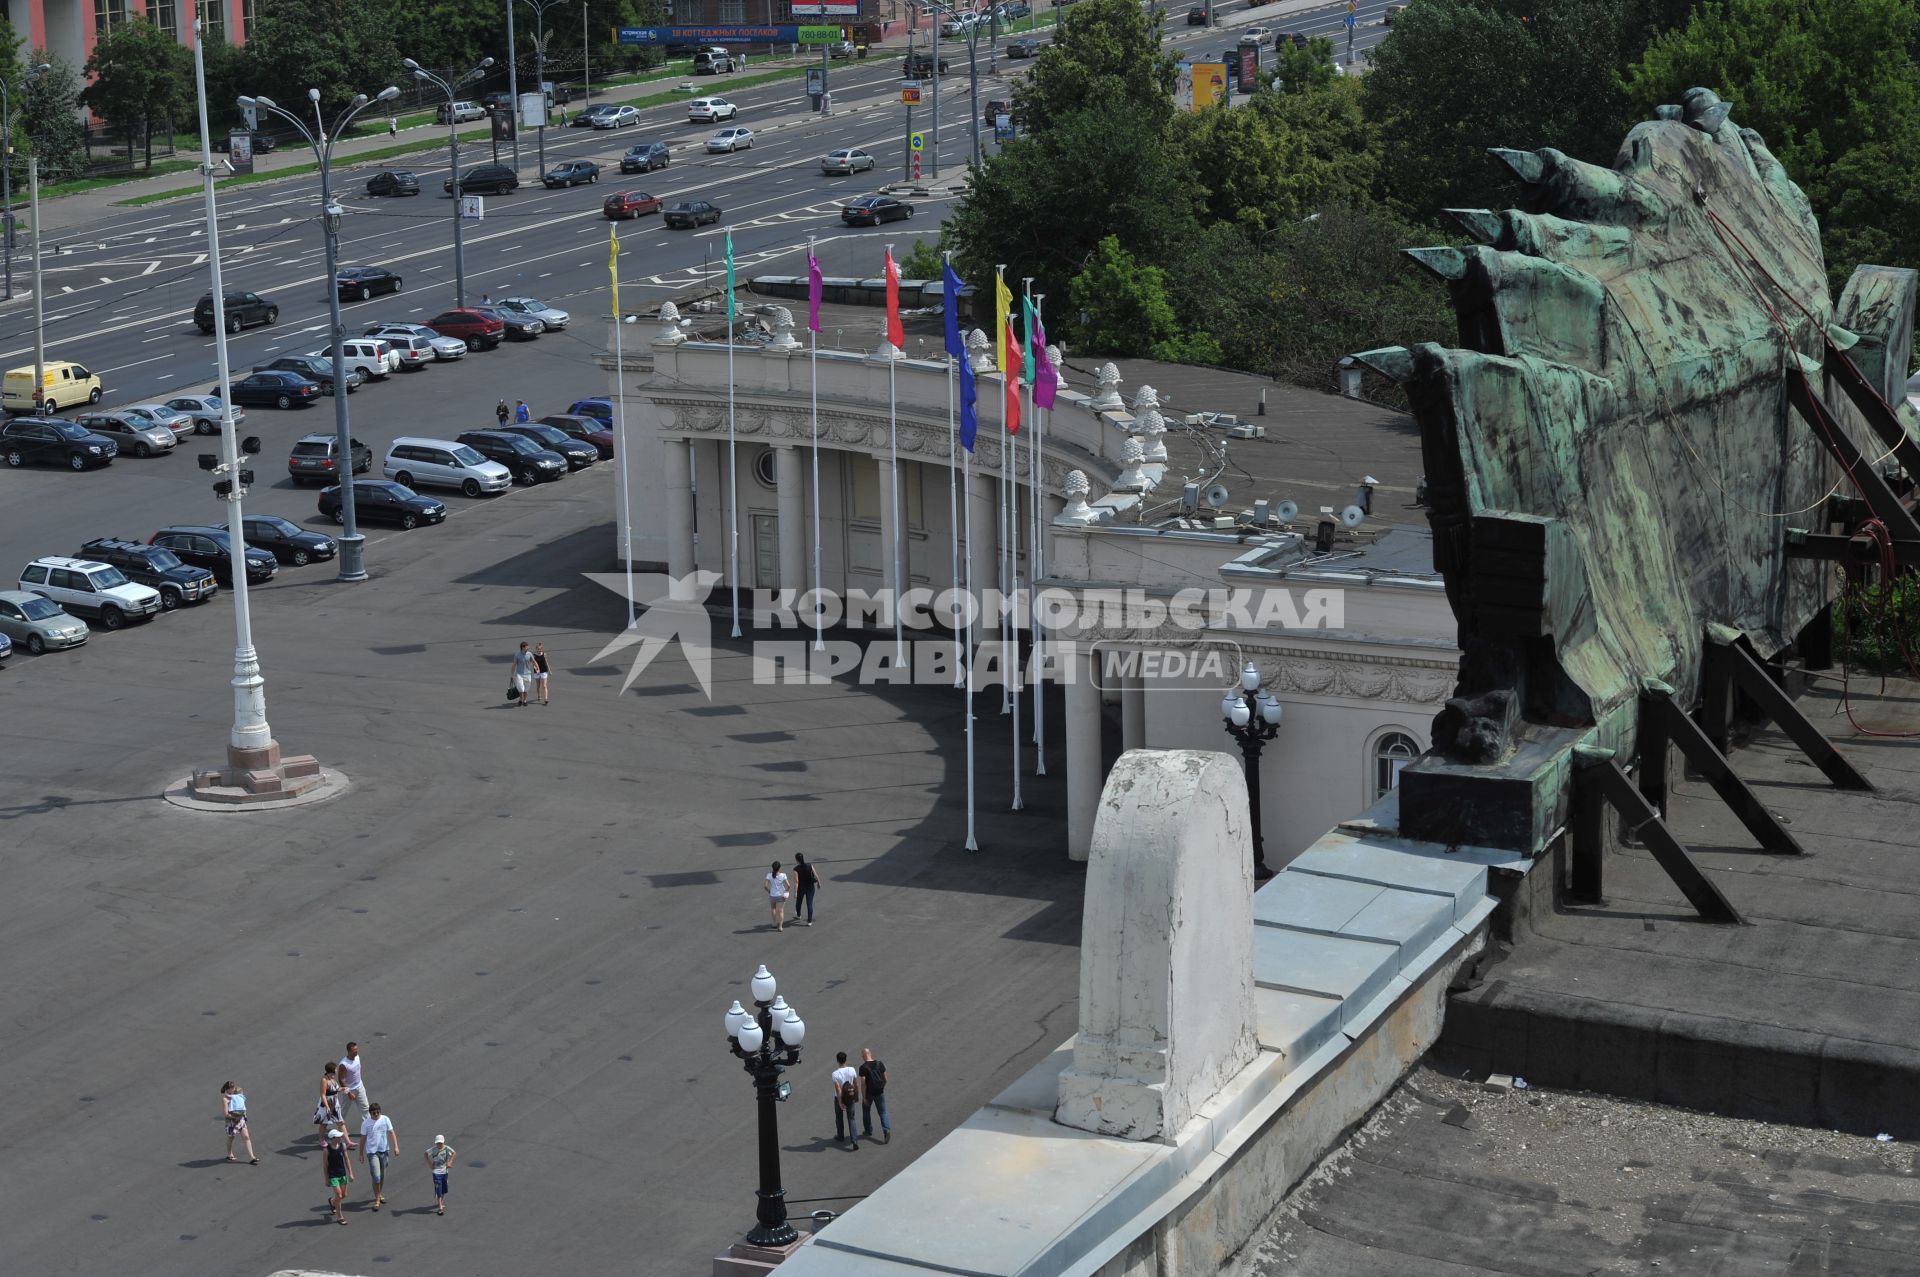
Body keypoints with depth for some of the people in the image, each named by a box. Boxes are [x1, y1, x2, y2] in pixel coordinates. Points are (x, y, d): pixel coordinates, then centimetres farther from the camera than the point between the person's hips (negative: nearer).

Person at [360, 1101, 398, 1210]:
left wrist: (396, 1146, -11)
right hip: (372, 1152, -3)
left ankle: (379, 1194, 36)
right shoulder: (366, 1123, -7)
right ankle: (377, 1200, -3)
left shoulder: (385, 1120, -3)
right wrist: (361, 1154, 3)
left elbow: (391, 1133, -2)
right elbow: (363, 1139, 0)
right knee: (376, 1176, -10)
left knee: (382, 1175, 16)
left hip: (384, 1151, 3)